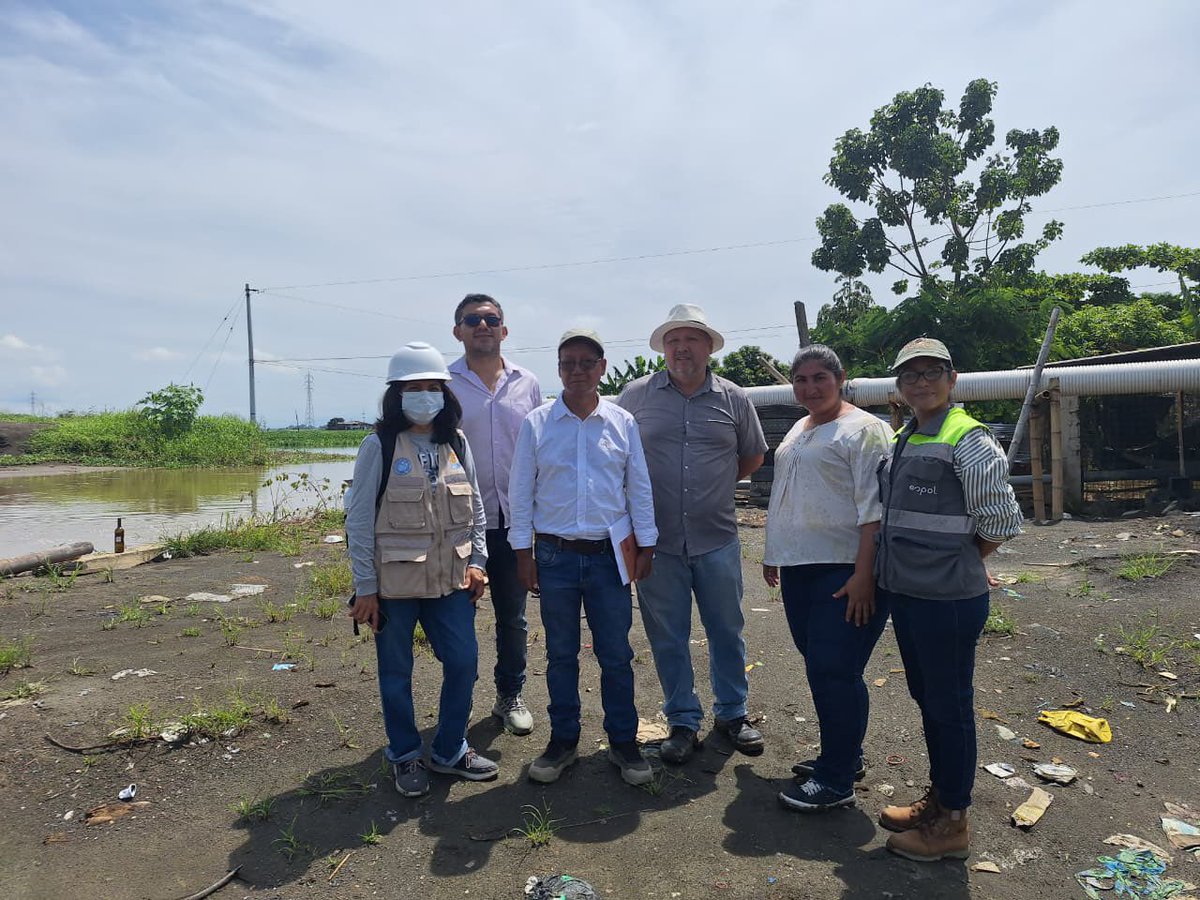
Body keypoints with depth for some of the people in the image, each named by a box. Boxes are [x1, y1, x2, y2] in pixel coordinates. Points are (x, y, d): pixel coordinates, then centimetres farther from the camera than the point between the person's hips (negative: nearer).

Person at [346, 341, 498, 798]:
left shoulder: (457, 444, 5)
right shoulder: (379, 446, -8)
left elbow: (475, 508, 12)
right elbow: (358, 520, -8)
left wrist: (476, 560, 3)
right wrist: (365, 587, -9)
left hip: (450, 580, 4)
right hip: (394, 583, -4)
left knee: (463, 662, 7)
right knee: (396, 672, 11)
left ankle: (450, 750, 28)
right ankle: (405, 756, 31)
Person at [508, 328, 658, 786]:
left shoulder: (623, 422, 3)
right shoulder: (535, 424, 0)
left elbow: (639, 487, 6)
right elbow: (521, 490, 3)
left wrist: (646, 545, 4)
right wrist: (523, 551, 0)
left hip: (610, 555, 0)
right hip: (555, 555, 0)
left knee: (616, 655, 7)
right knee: (561, 654, 12)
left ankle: (623, 741, 22)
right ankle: (563, 739, 27)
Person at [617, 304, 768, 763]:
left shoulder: (734, 399, 3)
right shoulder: (636, 395, 0)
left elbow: (752, 456, 16)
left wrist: (714, 482, 9)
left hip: (717, 539, 1)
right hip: (657, 540, -1)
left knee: (727, 630, 13)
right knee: (667, 636, 9)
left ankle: (732, 713, 33)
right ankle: (683, 721, 26)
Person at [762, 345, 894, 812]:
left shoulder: (862, 430, -9)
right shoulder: (797, 431, 17)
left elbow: (874, 509, -16)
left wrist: (863, 574, -21)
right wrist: (774, 554, 22)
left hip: (844, 572, -8)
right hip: (800, 568, 8)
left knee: (833, 670, -5)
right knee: (821, 666, 15)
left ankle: (836, 780, 9)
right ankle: (843, 754, 31)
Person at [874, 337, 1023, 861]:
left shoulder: (967, 440, -14)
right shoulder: (899, 441, 11)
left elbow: (1001, 520, -13)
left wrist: (960, 562, -2)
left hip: (949, 599, -8)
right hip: (904, 593, 8)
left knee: (949, 705, 6)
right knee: (926, 697, 20)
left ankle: (952, 823, 22)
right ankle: (937, 798, 37)